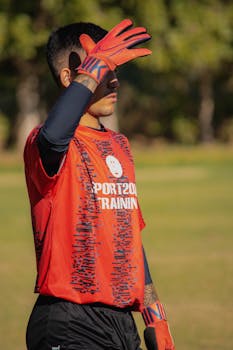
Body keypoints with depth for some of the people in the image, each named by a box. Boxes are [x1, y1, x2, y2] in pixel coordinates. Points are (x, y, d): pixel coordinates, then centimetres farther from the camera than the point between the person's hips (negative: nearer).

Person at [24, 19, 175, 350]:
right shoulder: (44, 145, -9)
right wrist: (96, 65, -27)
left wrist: (154, 315, 20)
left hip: (122, 322, 8)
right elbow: (54, 136, -36)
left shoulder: (118, 145, 17)